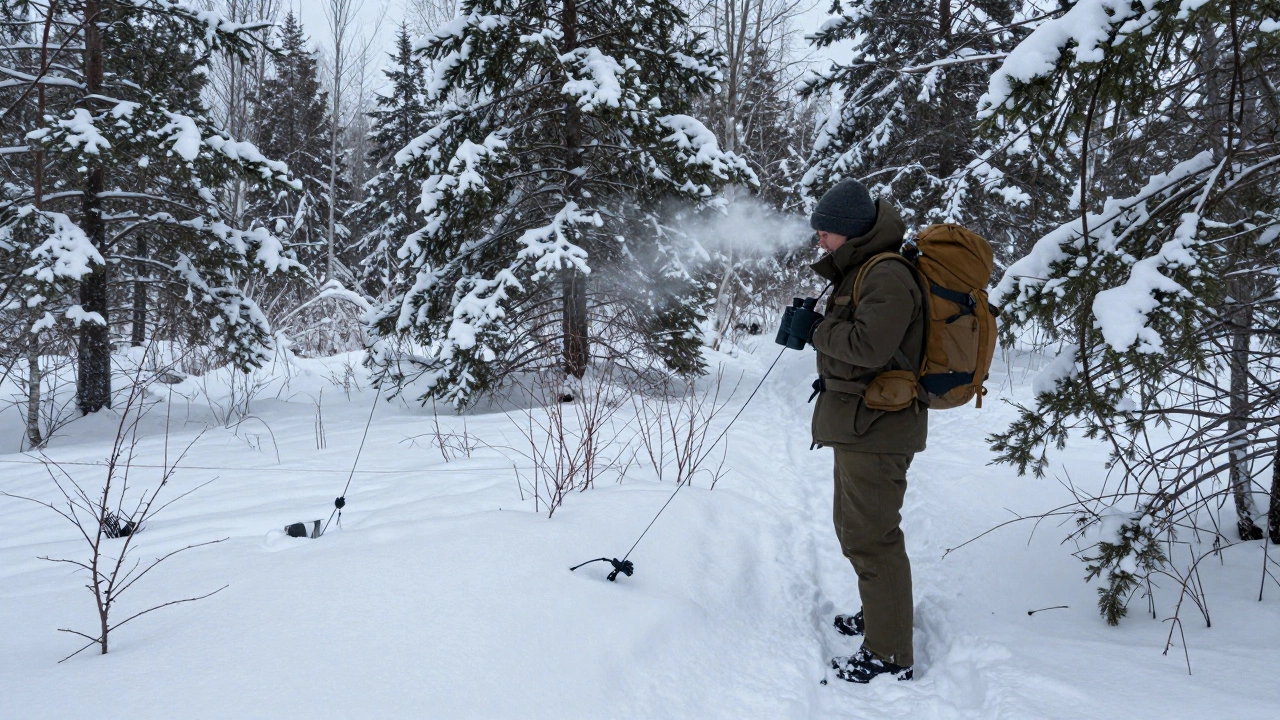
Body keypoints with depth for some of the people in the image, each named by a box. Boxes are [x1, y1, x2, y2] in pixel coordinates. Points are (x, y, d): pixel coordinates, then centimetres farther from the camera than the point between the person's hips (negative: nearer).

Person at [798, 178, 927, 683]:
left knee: (870, 538, -5)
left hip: (876, 427, -11)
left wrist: (823, 331, -13)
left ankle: (889, 656, 4)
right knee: (853, 528, 23)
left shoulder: (887, 276, -18)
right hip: (860, 424, 11)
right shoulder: (862, 271, 15)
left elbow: (870, 344, -29)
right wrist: (832, 376, 6)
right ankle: (878, 615, 40)